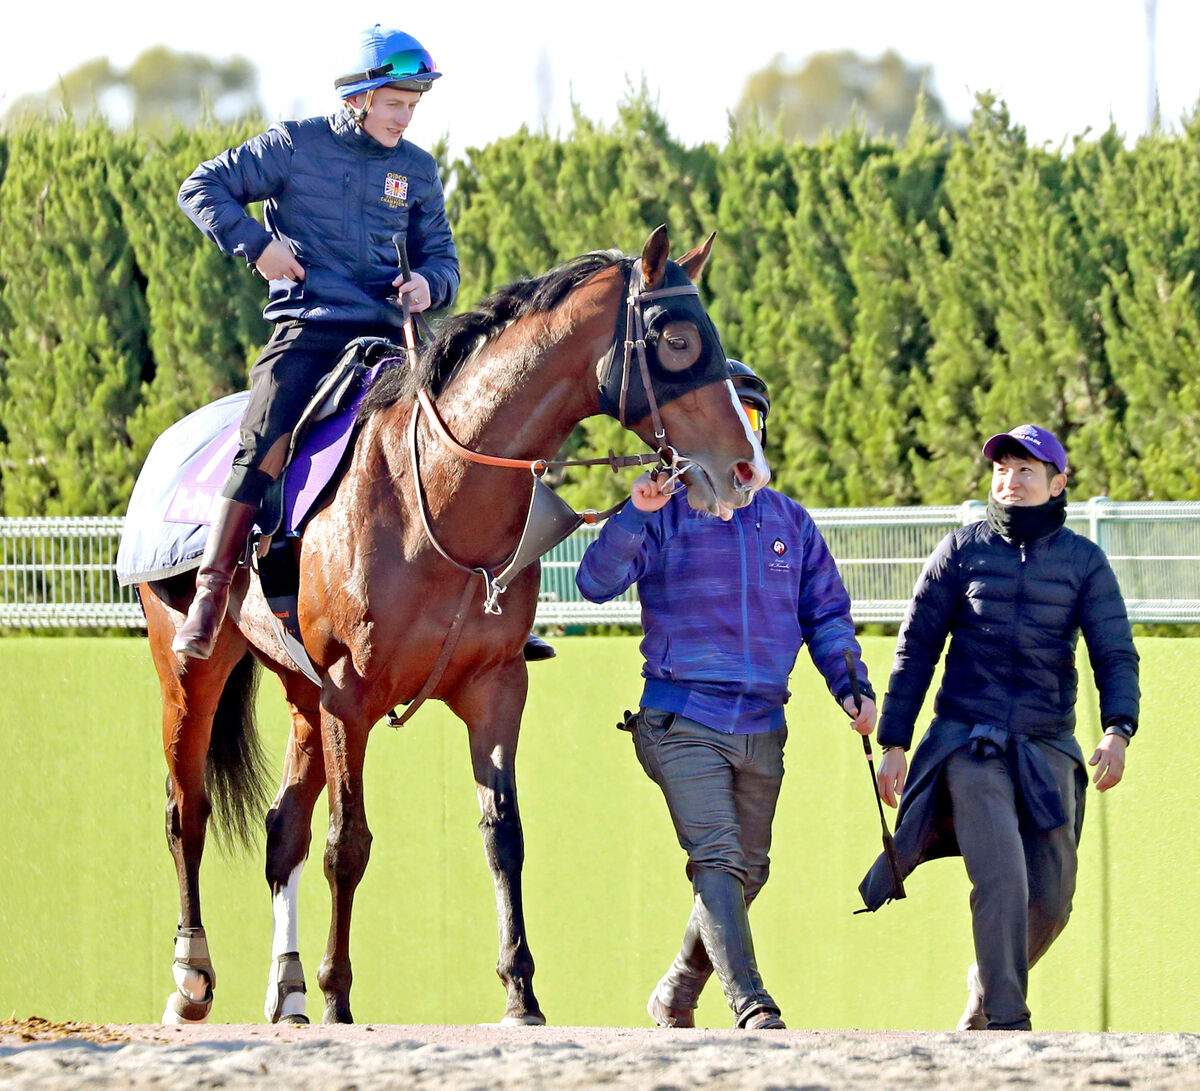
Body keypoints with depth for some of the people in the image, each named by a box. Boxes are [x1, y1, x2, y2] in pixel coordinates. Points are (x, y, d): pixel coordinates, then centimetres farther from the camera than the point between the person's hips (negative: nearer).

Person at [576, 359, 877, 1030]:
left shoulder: (791, 521, 13)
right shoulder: (666, 511, 0)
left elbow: (825, 614, 16)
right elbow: (597, 582, -13)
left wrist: (851, 686, 0)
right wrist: (636, 515, -27)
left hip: (761, 726, 5)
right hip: (682, 722, -5)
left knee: (747, 873, 13)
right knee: (717, 857, -19)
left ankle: (676, 998, 33)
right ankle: (754, 1009, -28)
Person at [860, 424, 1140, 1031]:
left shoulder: (1083, 561, 7)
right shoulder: (963, 550, 5)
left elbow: (1115, 654, -1)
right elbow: (916, 649, 7)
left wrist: (1117, 730, -20)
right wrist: (893, 743, 1)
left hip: (1047, 750, 2)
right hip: (968, 744, -2)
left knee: (1050, 903, 2)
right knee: (1002, 876, -20)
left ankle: (985, 985, 30)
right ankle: (1006, 1025, -16)